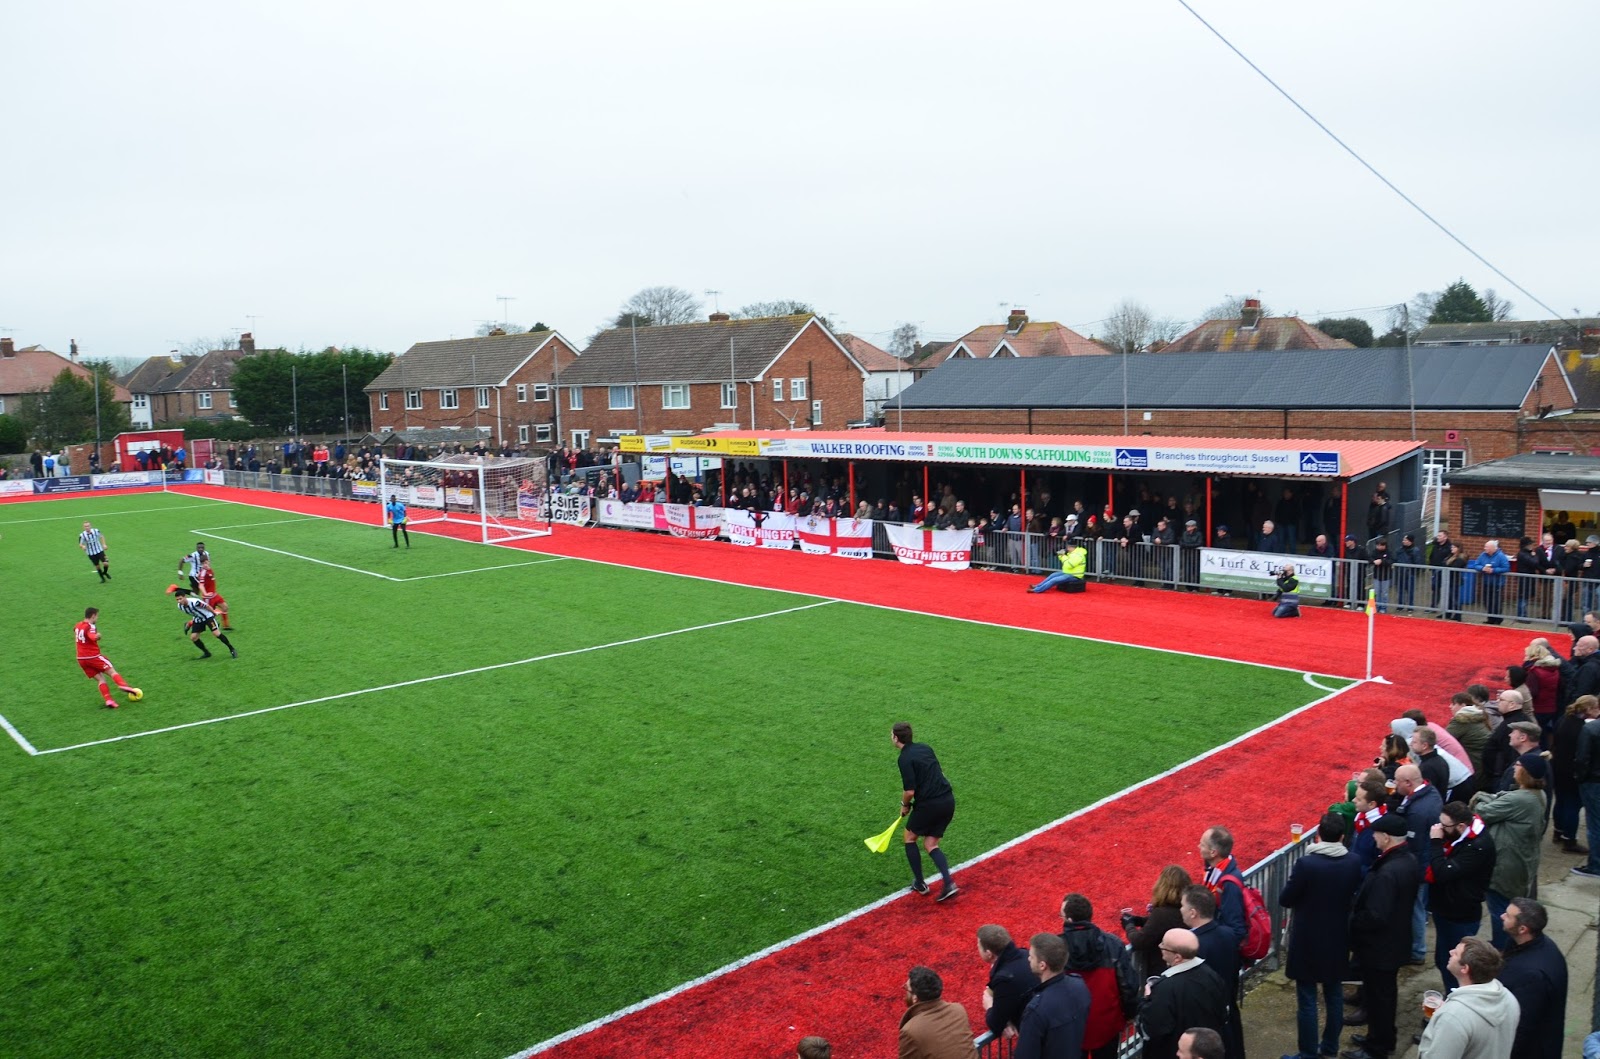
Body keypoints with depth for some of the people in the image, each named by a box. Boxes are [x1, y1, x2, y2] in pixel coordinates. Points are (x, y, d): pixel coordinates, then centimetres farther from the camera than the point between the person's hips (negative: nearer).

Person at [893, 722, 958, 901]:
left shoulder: (905, 758, -12)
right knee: (930, 845, 16)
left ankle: (919, 883, 20)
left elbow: (909, 791, -17)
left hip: (929, 804, -7)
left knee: (910, 838, 18)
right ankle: (949, 884, -2)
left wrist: (905, 805, 4)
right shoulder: (925, 747, 12)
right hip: (948, 800, 7)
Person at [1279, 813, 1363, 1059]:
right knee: (1334, 995, 20)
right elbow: (1354, 893, 8)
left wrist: (1294, 879, 2)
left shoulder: (1306, 864, -24)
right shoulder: (1354, 862, -9)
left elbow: (1285, 900, -14)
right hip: (1338, 940, 5)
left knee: (1307, 999, 5)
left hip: (1308, 941, -5)